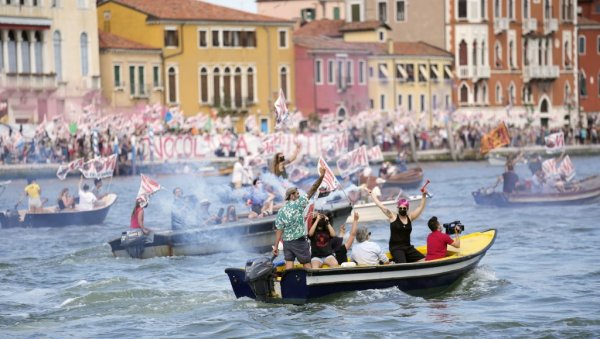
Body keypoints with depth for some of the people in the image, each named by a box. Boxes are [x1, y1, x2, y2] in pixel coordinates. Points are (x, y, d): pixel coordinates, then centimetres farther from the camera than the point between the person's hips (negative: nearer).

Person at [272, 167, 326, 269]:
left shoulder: (281, 211, 4)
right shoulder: (298, 204, -8)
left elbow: (279, 230, 0)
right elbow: (312, 191, -12)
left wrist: (276, 246, 1)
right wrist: (321, 176, -13)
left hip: (287, 241, 4)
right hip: (299, 241, -4)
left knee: (289, 263, 2)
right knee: (307, 264, 4)